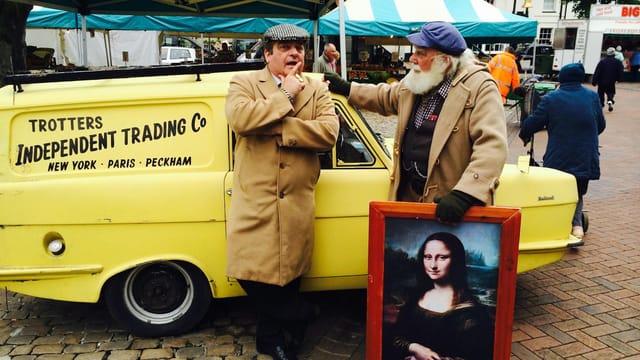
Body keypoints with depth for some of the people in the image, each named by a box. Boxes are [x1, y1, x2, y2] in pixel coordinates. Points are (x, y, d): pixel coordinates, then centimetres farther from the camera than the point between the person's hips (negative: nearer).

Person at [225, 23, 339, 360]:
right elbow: (239, 118, -17)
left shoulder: (317, 89, 9)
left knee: (288, 273, 9)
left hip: (296, 206, 1)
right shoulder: (243, 82, 4)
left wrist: (277, 128, -14)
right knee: (252, 271, -3)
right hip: (254, 203, -1)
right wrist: (285, 96, -10)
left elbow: (328, 133, -8)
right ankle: (301, 315, 22)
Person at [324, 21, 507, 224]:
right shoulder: (416, 81, 8)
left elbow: (492, 146, -25)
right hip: (407, 196, 6)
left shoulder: (480, 88, -14)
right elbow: (385, 97, 29)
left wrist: (464, 195, -35)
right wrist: (346, 89, 31)